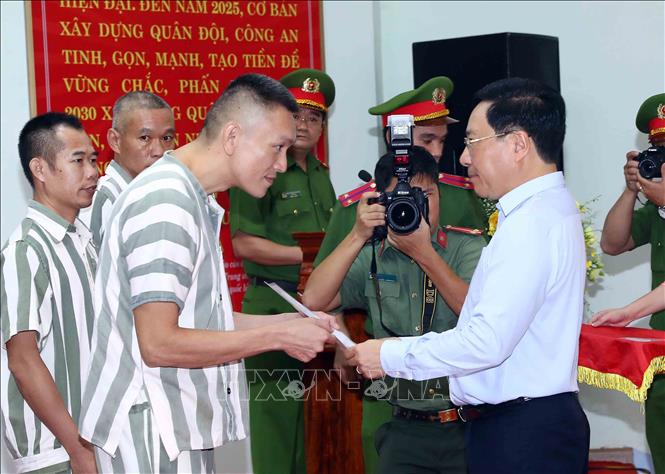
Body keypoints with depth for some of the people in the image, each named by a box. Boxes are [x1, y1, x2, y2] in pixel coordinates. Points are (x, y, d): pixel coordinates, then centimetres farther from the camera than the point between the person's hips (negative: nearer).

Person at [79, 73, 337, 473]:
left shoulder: (195, 201, 13)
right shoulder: (165, 203, -18)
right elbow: (159, 344, -23)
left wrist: (289, 322, 5)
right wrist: (277, 336, -16)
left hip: (180, 429, 10)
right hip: (152, 436, -10)